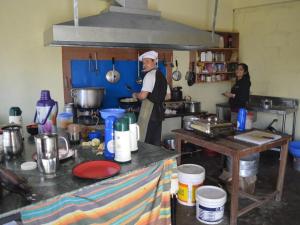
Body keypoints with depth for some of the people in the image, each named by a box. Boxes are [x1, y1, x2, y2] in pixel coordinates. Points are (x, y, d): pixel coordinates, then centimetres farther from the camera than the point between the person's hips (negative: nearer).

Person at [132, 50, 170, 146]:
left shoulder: (150, 75, -10)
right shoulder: (162, 76, 15)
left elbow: (143, 96, -19)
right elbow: (167, 95, 22)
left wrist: (135, 95, 0)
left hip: (149, 111, -9)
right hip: (159, 110, 9)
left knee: (143, 141, -4)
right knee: (155, 142, 12)